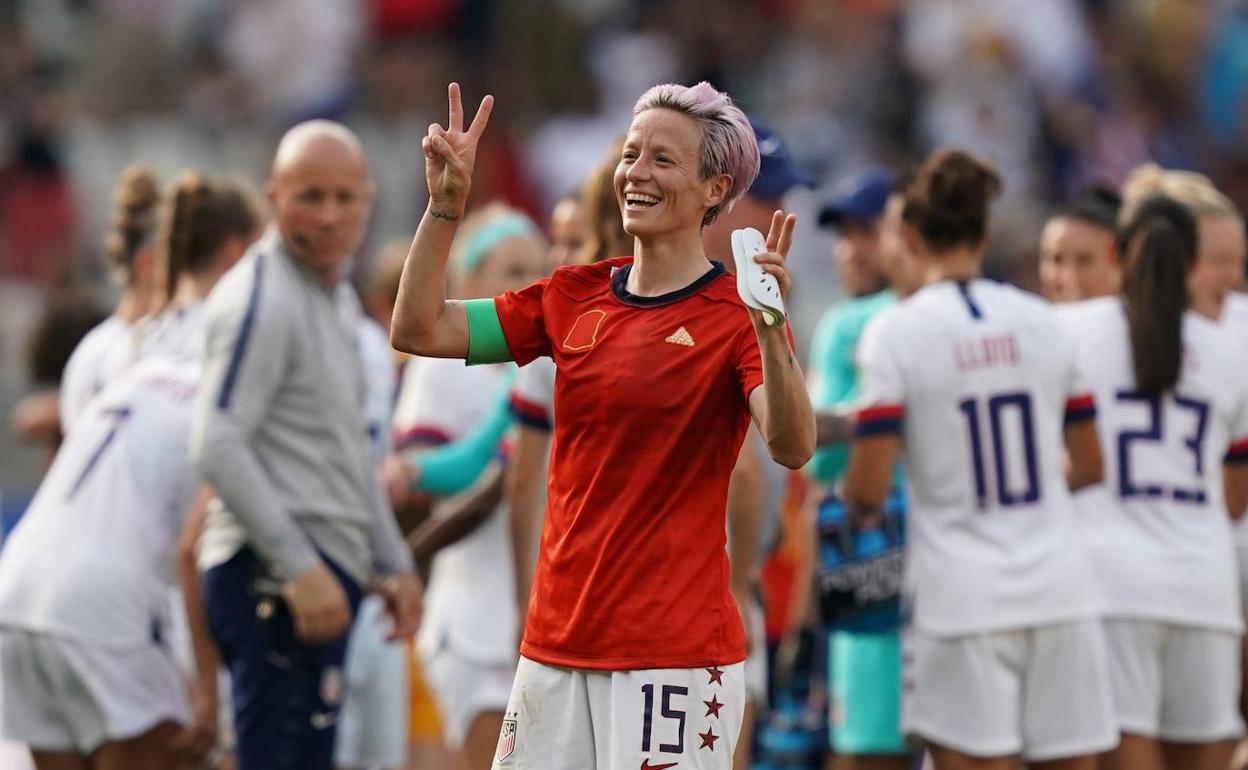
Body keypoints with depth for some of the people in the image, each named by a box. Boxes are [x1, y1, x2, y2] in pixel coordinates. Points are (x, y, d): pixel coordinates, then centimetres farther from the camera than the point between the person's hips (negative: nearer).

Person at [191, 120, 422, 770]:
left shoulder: (334, 299, 20)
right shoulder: (261, 298, -11)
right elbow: (218, 448, -19)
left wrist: (393, 565, 25)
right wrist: (300, 568, -22)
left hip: (324, 574, 10)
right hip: (272, 573, -10)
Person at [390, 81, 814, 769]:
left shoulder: (734, 313, -6)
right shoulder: (575, 297, 10)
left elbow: (792, 447, -21)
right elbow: (418, 330, 10)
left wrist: (770, 330, -36)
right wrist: (446, 203, 1)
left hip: (673, 652, -5)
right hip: (556, 641, 5)